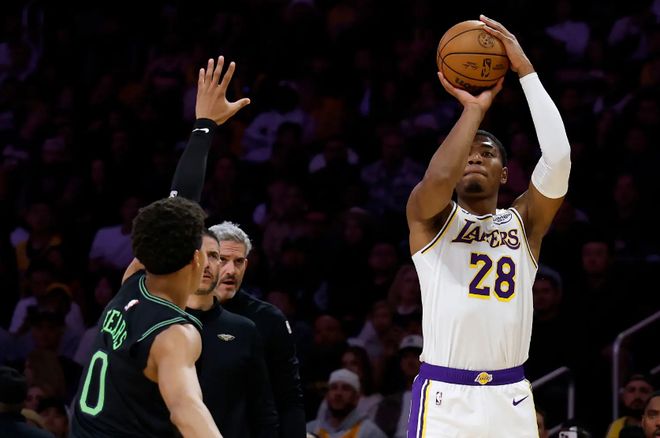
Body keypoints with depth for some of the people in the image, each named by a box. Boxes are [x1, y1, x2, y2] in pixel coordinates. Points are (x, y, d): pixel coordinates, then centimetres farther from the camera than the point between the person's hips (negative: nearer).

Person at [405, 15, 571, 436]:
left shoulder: (524, 223, 11)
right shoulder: (430, 217, 6)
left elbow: (558, 158, -6)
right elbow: (438, 177, -20)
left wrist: (526, 70, -7)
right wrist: (474, 108, -8)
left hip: (510, 400, 3)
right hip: (445, 399, -3)